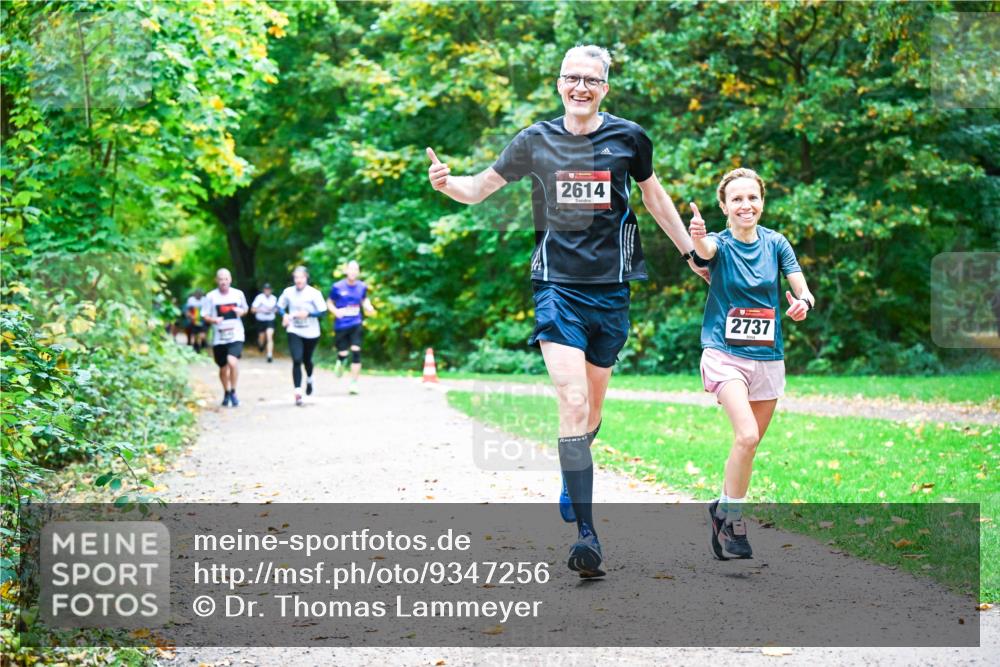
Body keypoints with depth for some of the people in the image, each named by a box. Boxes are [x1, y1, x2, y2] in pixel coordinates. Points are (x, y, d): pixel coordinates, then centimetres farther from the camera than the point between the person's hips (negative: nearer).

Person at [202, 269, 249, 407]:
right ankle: (226, 393, 36)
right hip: (219, 337, 1)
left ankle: (233, 392, -5)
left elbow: (245, 309, 17)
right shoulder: (211, 296, -2)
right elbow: (205, 315, 2)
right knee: (223, 368, 12)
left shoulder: (238, 294, 2)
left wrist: (242, 312, -6)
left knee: (232, 362, -23)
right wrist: (214, 320, -19)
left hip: (236, 335, -1)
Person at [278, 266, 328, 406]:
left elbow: (323, 311, -10)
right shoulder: (288, 292, -3)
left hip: (311, 333, 0)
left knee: (307, 360, 15)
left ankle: (309, 379, 49)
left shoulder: (314, 293, -11)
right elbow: (280, 306, 11)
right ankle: (298, 392, -15)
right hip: (294, 332, 1)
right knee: (297, 360, -14)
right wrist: (284, 315, -9)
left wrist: (308, 313, -24)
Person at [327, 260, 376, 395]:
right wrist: (335, 311, -14)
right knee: (343, 353, 1)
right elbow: (329, 302, 5)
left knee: (356, 351, -11)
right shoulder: (337, 287, -7)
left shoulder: (362, 287, 1)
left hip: (356, 324, 1)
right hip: (341, 325, -1)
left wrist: (368, 307, 1)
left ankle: (354, 383, -3)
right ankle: (340, 362, 42)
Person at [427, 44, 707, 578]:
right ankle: (586, 534, -15)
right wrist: (446, 182, -13)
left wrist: (691, 252, 25)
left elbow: (654, 195, 19)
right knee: (573, 403, -16)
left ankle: (574, 476, 43)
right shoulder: (535, 141, 2)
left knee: (591, 409, 10)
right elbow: (480, 188, 9)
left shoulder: (628, 138, 3)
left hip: (610, 287, 2)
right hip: (557, 284, -2)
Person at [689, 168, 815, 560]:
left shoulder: (775, 243, 3)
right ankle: (731, 517, -7)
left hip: (768, 358, 4)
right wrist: (697, 239, -55)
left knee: (750, 443, 11)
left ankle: (724, 511, 30)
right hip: (725, 354, -4)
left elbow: (803, 290, -1)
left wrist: (803, 302, -26)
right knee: (747, 435, -22)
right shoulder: (721, 243, -6)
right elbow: (705, 251, -31)